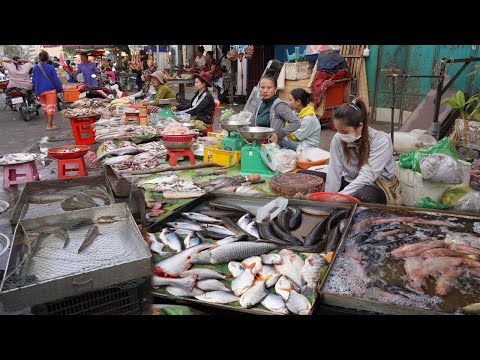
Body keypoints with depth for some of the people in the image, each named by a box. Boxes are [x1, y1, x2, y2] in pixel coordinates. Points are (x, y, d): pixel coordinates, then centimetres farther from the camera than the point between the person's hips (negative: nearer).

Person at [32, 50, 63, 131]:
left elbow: (34, 80, 11)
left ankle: (49, 122, 28)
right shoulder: (51, 67, -9)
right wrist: (60, 89, 4)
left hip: (40, 90, 5)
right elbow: (55, 79, -6)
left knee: (44, 107, 18)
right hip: (50, 89, -5)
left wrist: (36, 89, 23)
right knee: (51, 107, -3)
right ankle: (49, 125, -5)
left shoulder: (35, 68, 3)